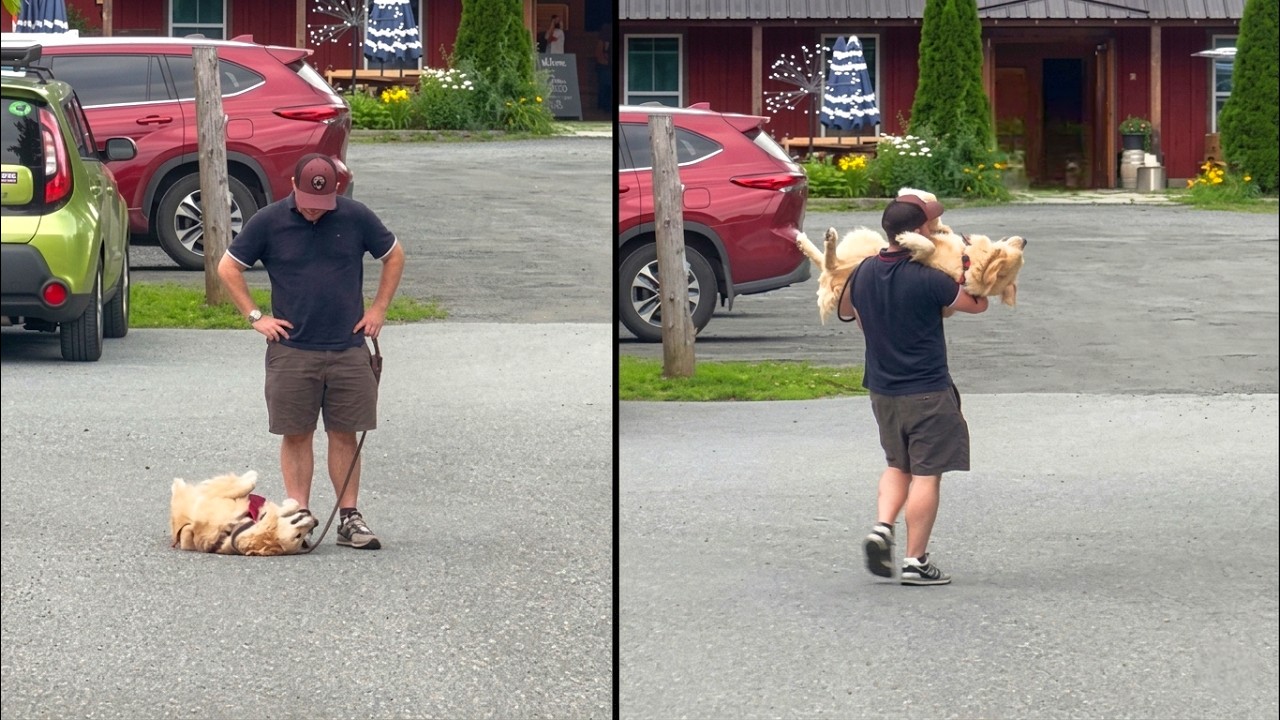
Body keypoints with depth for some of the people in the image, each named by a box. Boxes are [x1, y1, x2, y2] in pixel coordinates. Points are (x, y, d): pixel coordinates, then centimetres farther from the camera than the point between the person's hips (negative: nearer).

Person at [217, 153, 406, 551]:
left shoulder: (356, 218, 0)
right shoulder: (269, 222, -3)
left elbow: (394, 256, 14)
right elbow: (228, 268, 6)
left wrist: (379, 309, 8)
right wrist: (255, 317, 1)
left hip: (348, 349, 1)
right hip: (291, 350, -1)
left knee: (345, 435, 3)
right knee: (296, 435, 1)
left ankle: (349, 518, 7)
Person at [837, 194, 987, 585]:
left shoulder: (864, 272, -2)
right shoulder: (928, 280, -20)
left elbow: (845, 308, 17)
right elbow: (977, 304, -6)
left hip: (881, 389, 6)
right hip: (928, 391, -6)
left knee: (897, 465, 23)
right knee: (926, 473, 1)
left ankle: (882, 527, 1)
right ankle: (915, 560, 1)